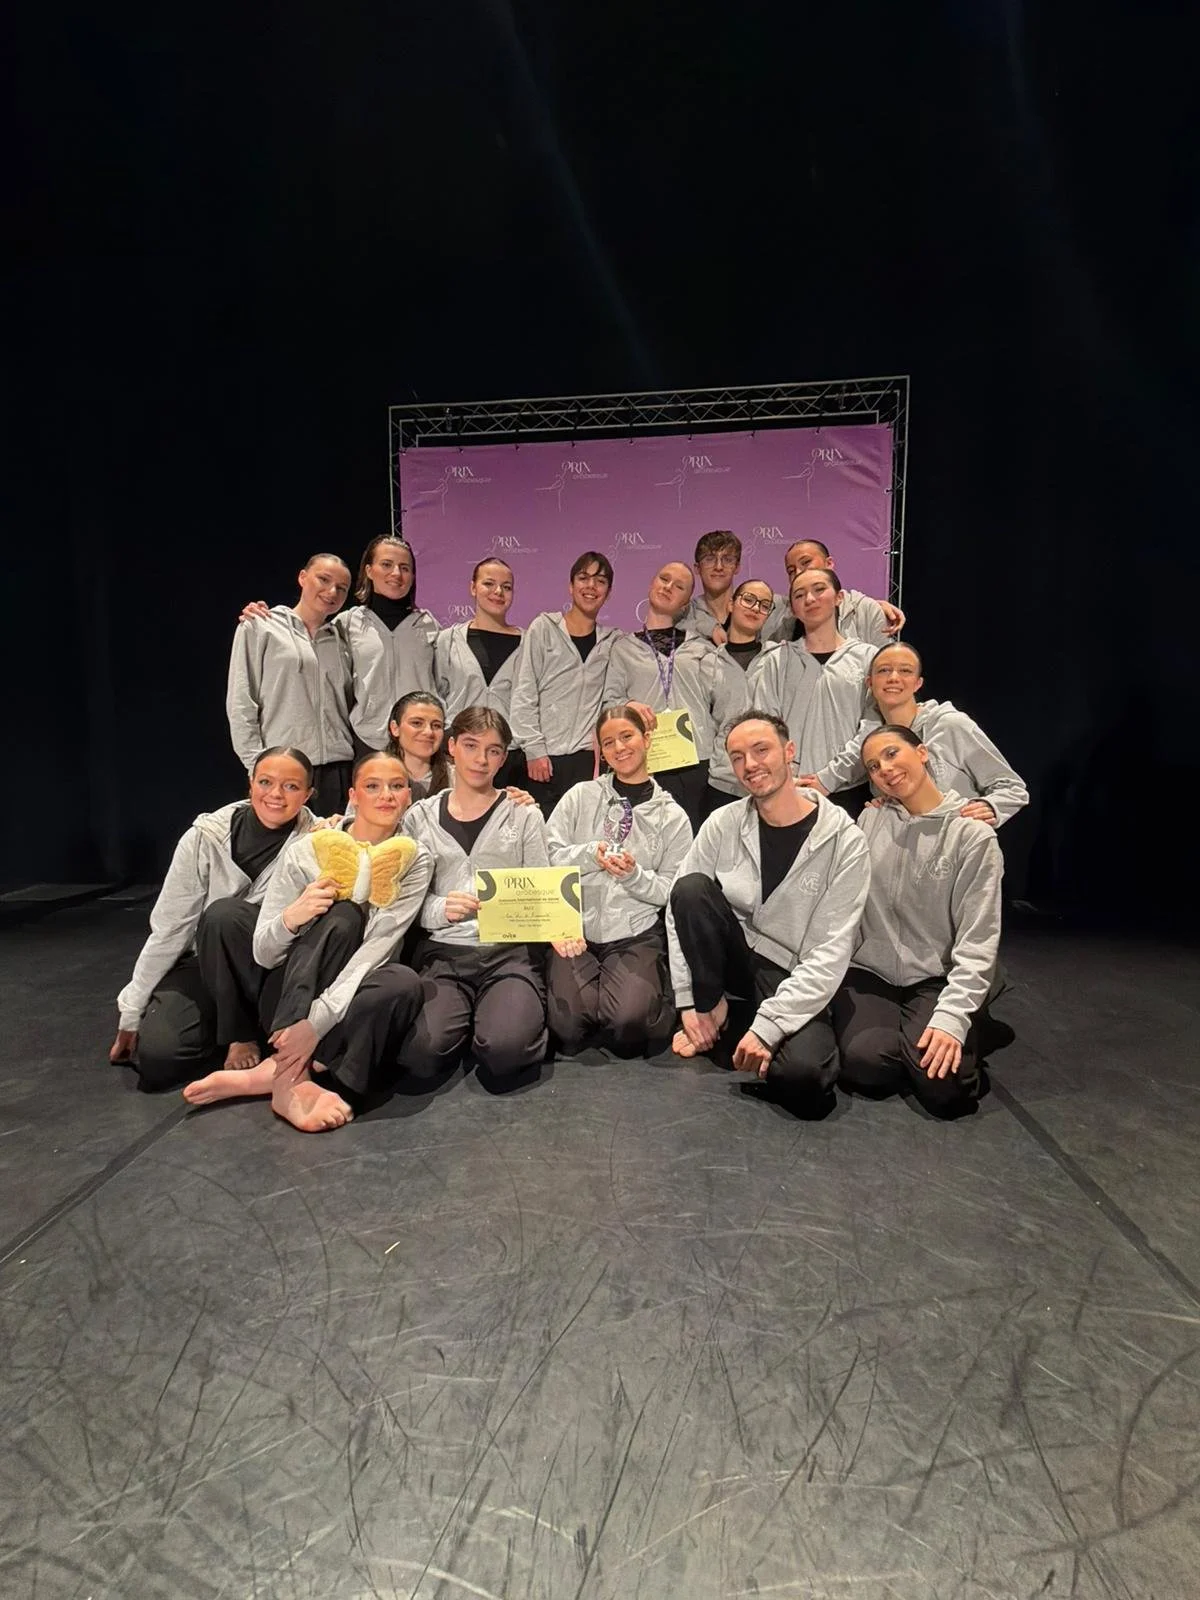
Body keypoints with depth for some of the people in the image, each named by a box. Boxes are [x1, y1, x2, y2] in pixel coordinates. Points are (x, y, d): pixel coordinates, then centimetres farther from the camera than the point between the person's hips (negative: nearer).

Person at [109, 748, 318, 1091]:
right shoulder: (206, 837, -13)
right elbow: (169, 929, -7)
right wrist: (131, 1013, -3)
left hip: (274, 973, -1)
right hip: (206, 966, 1)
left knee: (224, 914, -30)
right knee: (156, 1056, -23)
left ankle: (243, 1034, -11)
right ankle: (218, 1023, 10)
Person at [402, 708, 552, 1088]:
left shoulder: (524, 816, 8)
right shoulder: (420, 818, 10)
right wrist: (440, 909, -16)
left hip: (510, 951, -1)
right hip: (444, 951, 1)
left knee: (504, 1051, -27)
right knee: (424, 1053, -25)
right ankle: (465, 1022, 8)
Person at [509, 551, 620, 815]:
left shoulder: (613, 640, 13)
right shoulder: (543, 629, 4)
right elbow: (523, 696, 0)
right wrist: (534, 750, -7)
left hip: (588, 757, 2)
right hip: (544, 758, -2)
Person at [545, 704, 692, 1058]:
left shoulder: (672, 816, 8)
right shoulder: (580, 796, 9)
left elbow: (672, 891, 4)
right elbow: (547, 857, 3)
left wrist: (634, 875, -14)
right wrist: (591, 854, -13)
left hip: (636, 934, 0)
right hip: (575, 928, 1)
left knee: (630, 1018, -27)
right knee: (569, 1022, -23)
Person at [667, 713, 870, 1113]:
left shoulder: (844, 841, -12)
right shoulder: (723, 825, -3)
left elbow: (831, 954, -16)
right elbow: (680, 904, -2)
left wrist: (768, 1025, -23)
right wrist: (692, 999, -10)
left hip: (794, 983, -2)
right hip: (733, 962, 3)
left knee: (801, 1076, -32)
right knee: (691, 887, -24)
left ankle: (737, 1025, 2)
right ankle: (714, 1023, -7)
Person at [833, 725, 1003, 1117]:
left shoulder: (973, 835, -5)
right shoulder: (869, 822, 7)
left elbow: (978, 942, -10)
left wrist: (951, 1017, -19)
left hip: (935, 981, -1)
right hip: (868, 973, 2)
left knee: (943, 1086, -25)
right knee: (863, 1061, -27)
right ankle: (905, 1039, 7)